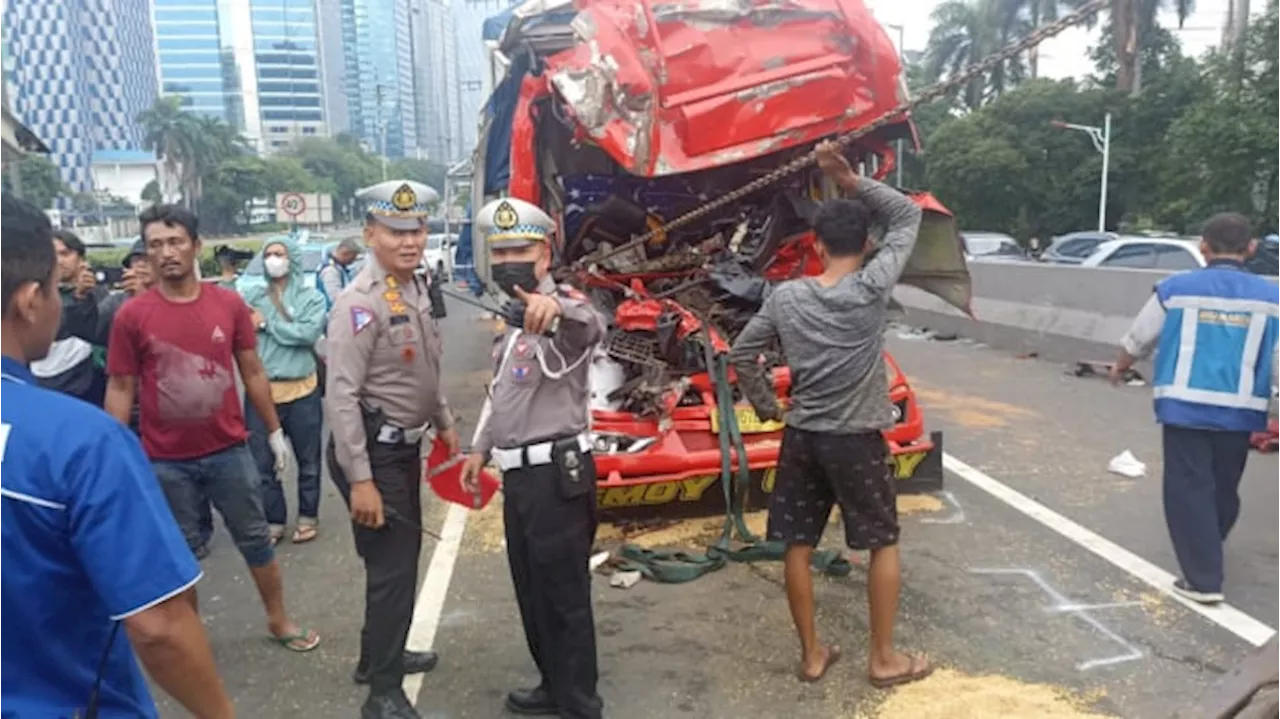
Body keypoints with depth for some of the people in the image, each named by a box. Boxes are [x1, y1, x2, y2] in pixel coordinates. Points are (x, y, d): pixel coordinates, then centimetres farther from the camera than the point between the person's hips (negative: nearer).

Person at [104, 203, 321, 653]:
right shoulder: (131, 315, -7)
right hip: (165, 461, -1)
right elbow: (120, 389, -2)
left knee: (255, 537, 13)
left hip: (229, 450, 1)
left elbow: (252, 372, 5)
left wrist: (275, 431, 8)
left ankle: (279, 620, 30)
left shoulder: (230, 304, -3)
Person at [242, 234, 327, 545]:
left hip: (301, 390, -1)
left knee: (308, 459, 12)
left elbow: (309, 333, -16)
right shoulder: (253, 294, 5)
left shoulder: (311, 296, 0)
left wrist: (266, 323, -11)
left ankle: (308, 517, 28)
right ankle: (274, 521, 22)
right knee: (262, 463, 7)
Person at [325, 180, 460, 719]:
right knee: (392, 566, -3)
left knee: (403, 556, 21)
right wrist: (360, 479, -26)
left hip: (404, 444, 10)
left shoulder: (415, 288, 8)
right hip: (374, 449, -10)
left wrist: (444, 422, 23)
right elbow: (342, 395, -24)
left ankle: (381, 655, 40)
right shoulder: (361, 303, -21)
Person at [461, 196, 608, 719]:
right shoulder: (516, 317, 15)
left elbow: (591, 327, -42)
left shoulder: (559, 313, -16)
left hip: (555, 473, -10)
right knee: (532, 590, 20)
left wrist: (558, 306, -63)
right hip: (521, 473, 10)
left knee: (565, 593, 2)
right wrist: (482, 449, 23)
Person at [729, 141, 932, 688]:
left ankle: (811, 654, 25)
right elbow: (908, 215, -3)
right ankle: (884, 659, 23)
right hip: (857, 439, -3)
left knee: (798, 546, 13)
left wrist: (767, 407, 13)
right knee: (884, 544, 14)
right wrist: (852, 181, -9)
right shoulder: (873, 287, -14)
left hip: (800, 437, 3)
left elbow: (741, 355, 2)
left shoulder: (785, 297, -4)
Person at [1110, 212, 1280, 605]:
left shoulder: (1175, 289, -2)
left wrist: (1120, 367, 30)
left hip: (1185, 404, -2)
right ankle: (1205, 556, 39)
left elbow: (1139, 338, 11)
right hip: (1240, 410, 3)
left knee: (1188, 488, 4)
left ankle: (1203, 579, 3)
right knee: (1224, 489, 19)